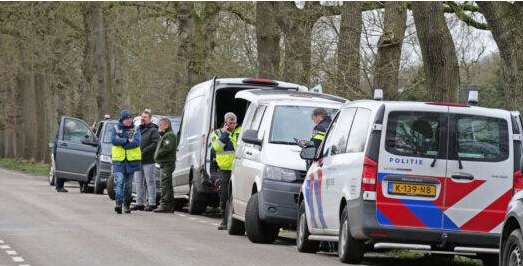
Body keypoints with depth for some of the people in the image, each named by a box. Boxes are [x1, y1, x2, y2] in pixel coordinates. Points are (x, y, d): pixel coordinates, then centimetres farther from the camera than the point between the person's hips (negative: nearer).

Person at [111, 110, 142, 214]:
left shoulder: (135, 130, 7)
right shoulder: (115, 129, 7)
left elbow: (137, 142, -9)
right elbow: (113, 140, -11)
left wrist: (122, 144, -12)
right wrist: (127, 140, -14)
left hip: (131, 159, 1)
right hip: (118, 159, -1)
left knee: (128, 184, 8)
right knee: (119, 181, -15)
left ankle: (127, 204, 18)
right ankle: (119, 203, -24)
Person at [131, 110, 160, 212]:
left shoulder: (153, 130, -4)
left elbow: (155, 144, -14)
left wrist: (144, 152, -19)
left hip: (148, 161, -7)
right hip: (138, 161, 7)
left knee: (150, 182, -4)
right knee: (138, 183, 9)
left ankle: (152, 203, -3)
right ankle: (139, 203, 14)